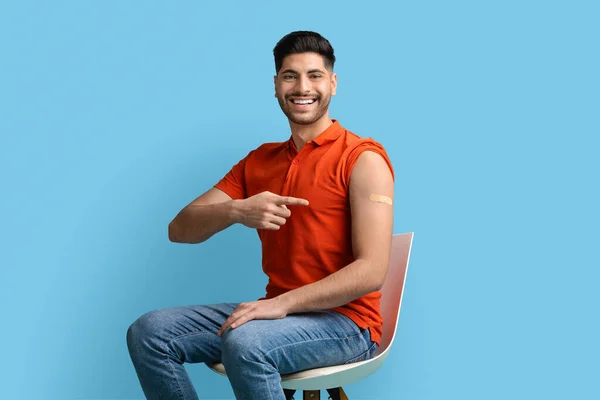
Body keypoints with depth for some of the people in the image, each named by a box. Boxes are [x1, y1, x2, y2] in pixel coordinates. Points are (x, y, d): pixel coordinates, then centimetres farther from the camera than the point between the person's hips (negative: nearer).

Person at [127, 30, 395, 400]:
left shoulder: (363, 159, -8)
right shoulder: (259, 162, 12)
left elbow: (372, 271, -18)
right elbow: (180, 229, 4)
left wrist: (283, 303, -25)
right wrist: (237, 211, -17)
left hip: (344, 320, -6)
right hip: (278, 312, 6)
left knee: (244, 343, -35)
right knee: (149, 332, -8)